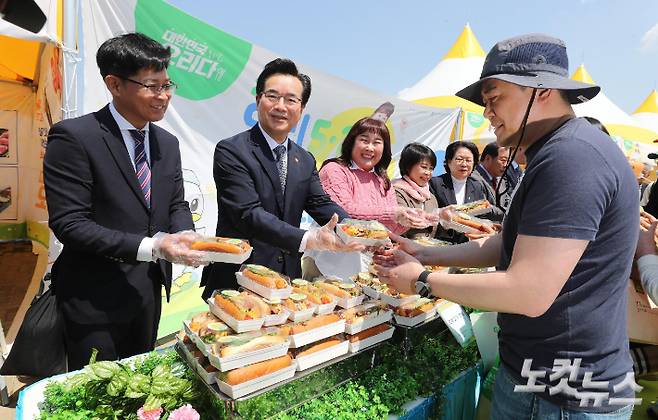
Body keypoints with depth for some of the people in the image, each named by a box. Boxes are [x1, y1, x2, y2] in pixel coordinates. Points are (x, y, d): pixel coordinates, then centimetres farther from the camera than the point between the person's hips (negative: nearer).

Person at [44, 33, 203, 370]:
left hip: (150, 290, 6)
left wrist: (185, 235, -12)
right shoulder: (73, 137, -16)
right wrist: (150, 247, -27)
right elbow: (68, 223, -20)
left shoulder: (167, 142, 5)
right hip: (96, 296, -6)